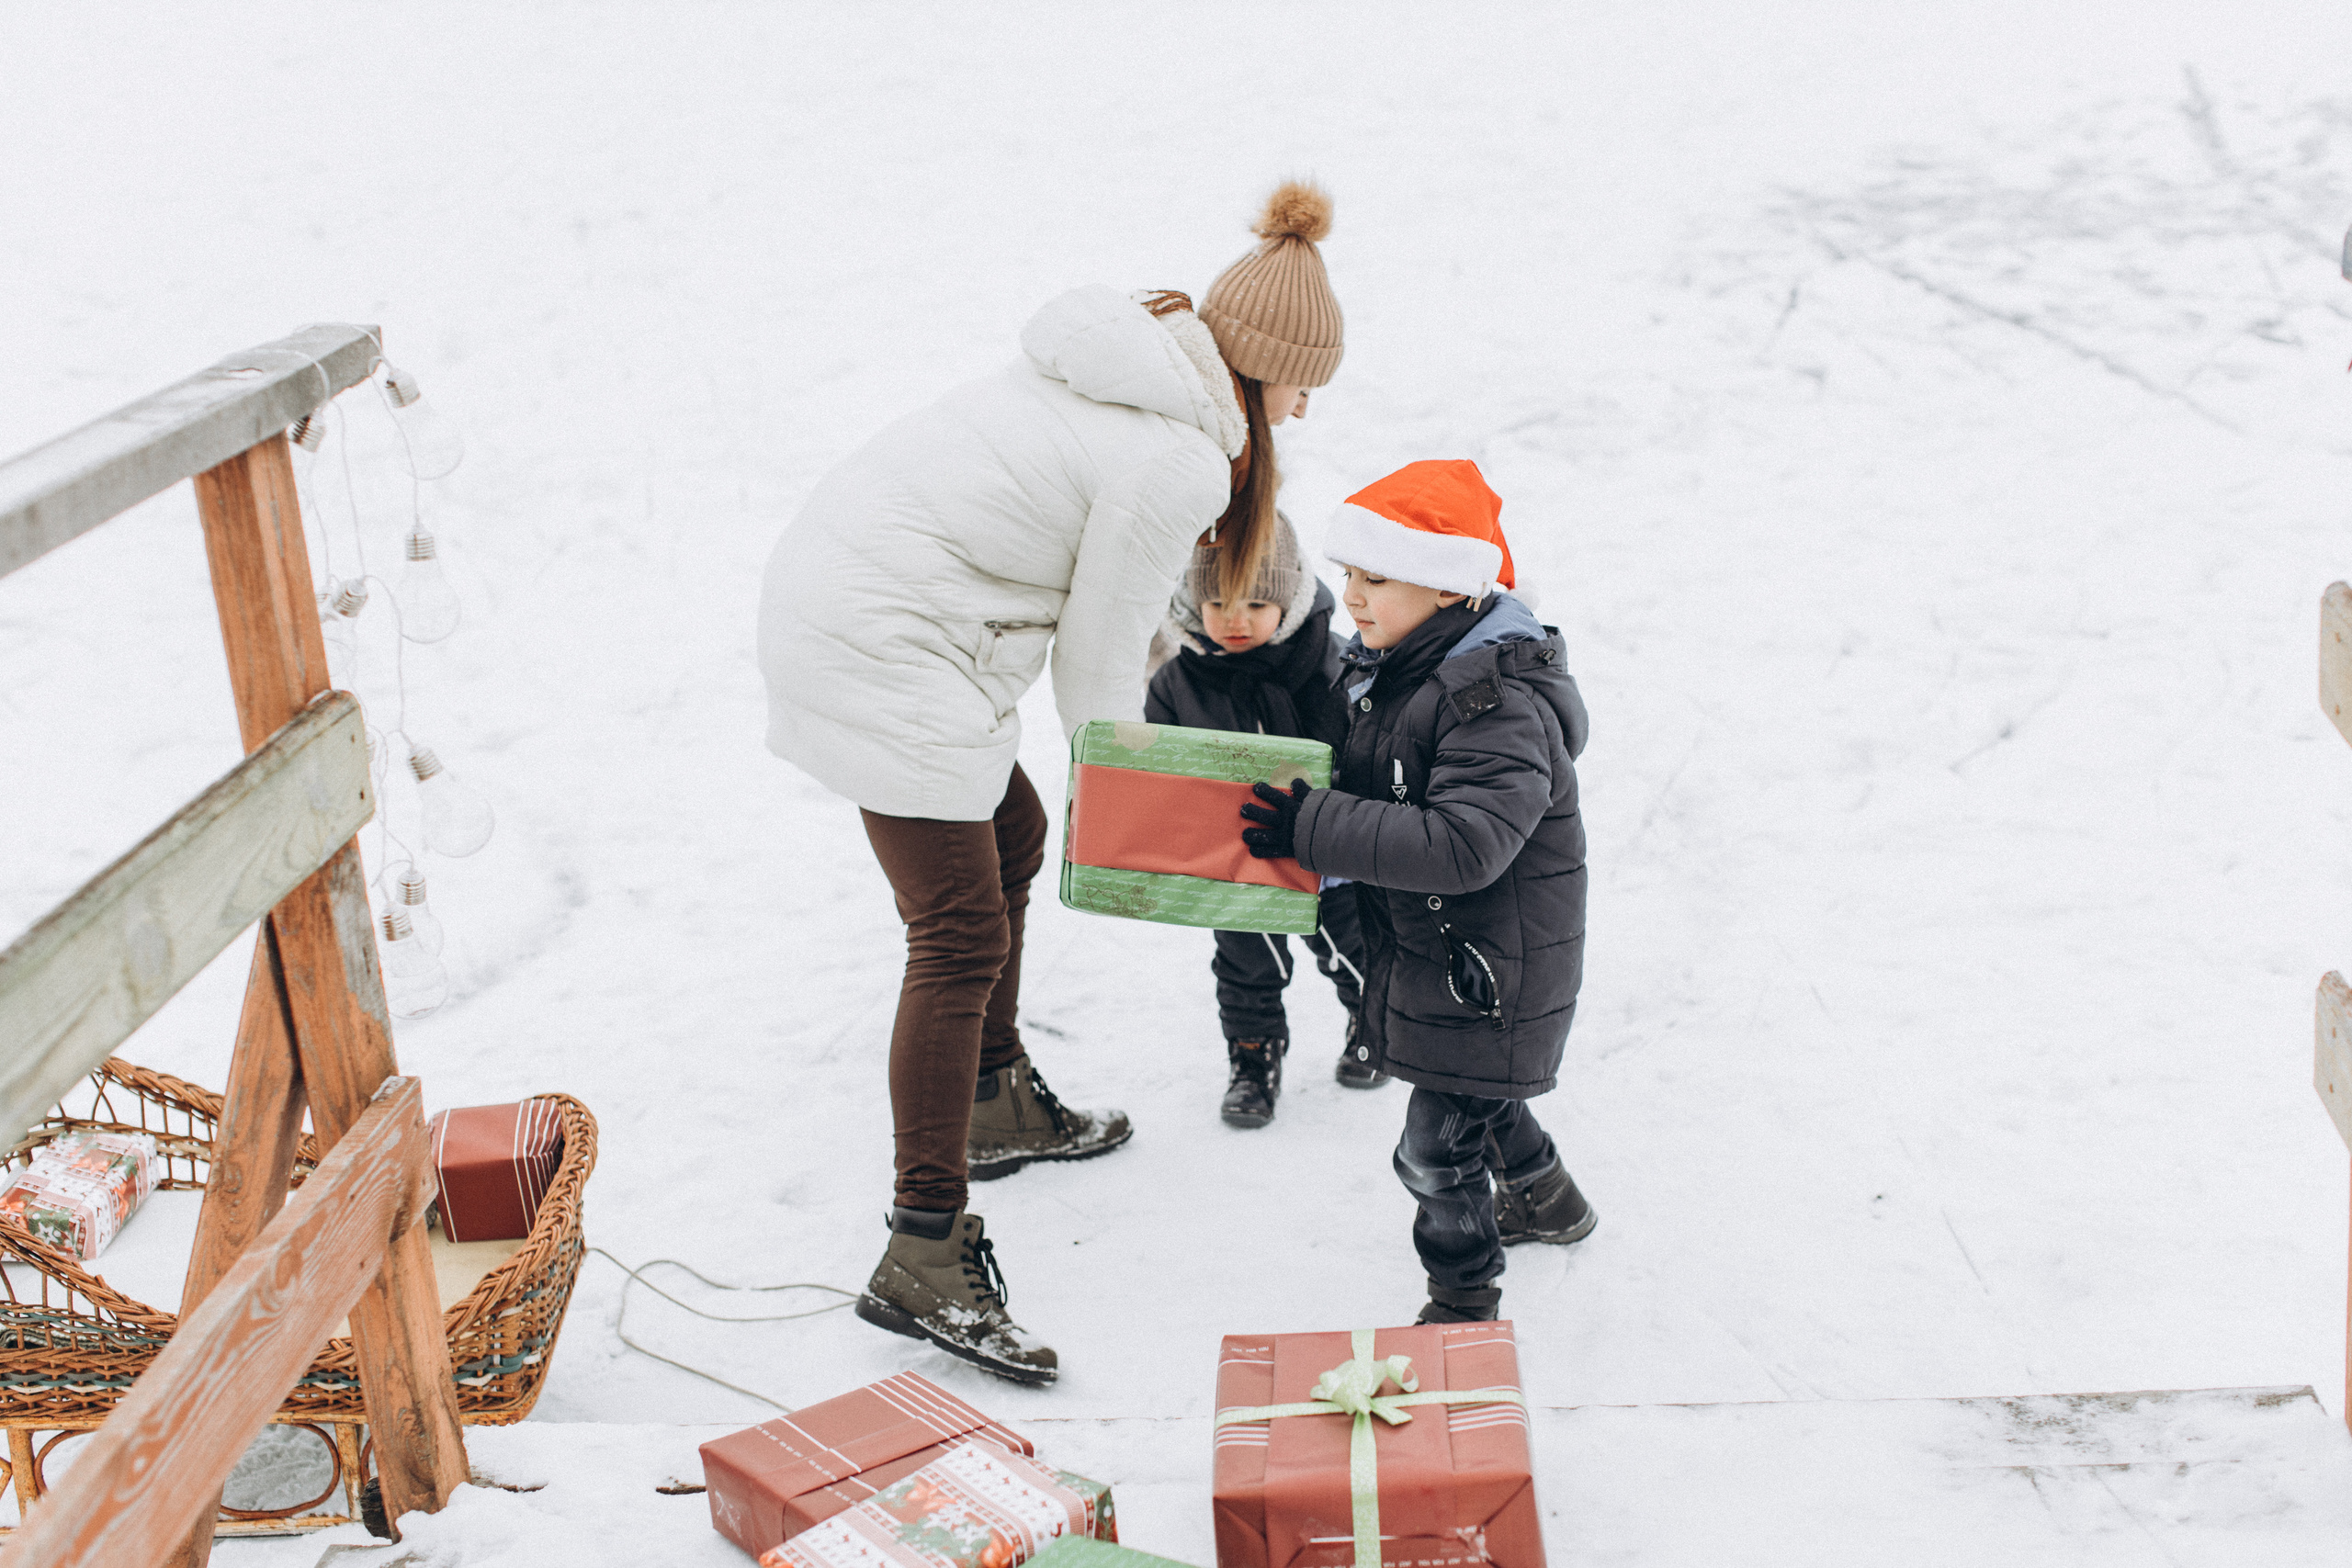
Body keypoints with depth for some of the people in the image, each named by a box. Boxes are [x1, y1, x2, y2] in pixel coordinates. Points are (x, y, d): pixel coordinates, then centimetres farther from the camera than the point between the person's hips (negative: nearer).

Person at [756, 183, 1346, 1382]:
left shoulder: (1126, 373, 11)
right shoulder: (1179, 466, -18)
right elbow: (1098, 659, -10)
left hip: (828, 588, 11)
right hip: (884, 651, -11)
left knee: (1011, 835, 23)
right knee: (961, 933, -9)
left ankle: (996, 1102, 39)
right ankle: (925, 1257, -6)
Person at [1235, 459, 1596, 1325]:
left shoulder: (1501, 704, -28)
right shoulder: (1389, 670, 2)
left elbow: (1463, 846, -37)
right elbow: (1370, 795, 18)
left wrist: (1314, 828, -36)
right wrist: (1299, 816, -1)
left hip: (1489, 968, -9)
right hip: (1427, 947, 9)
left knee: (1437, 1145, -2)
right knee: (1480, 1095, 29)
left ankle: (1464, 1303, 17)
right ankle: (1544, 1197, 53)